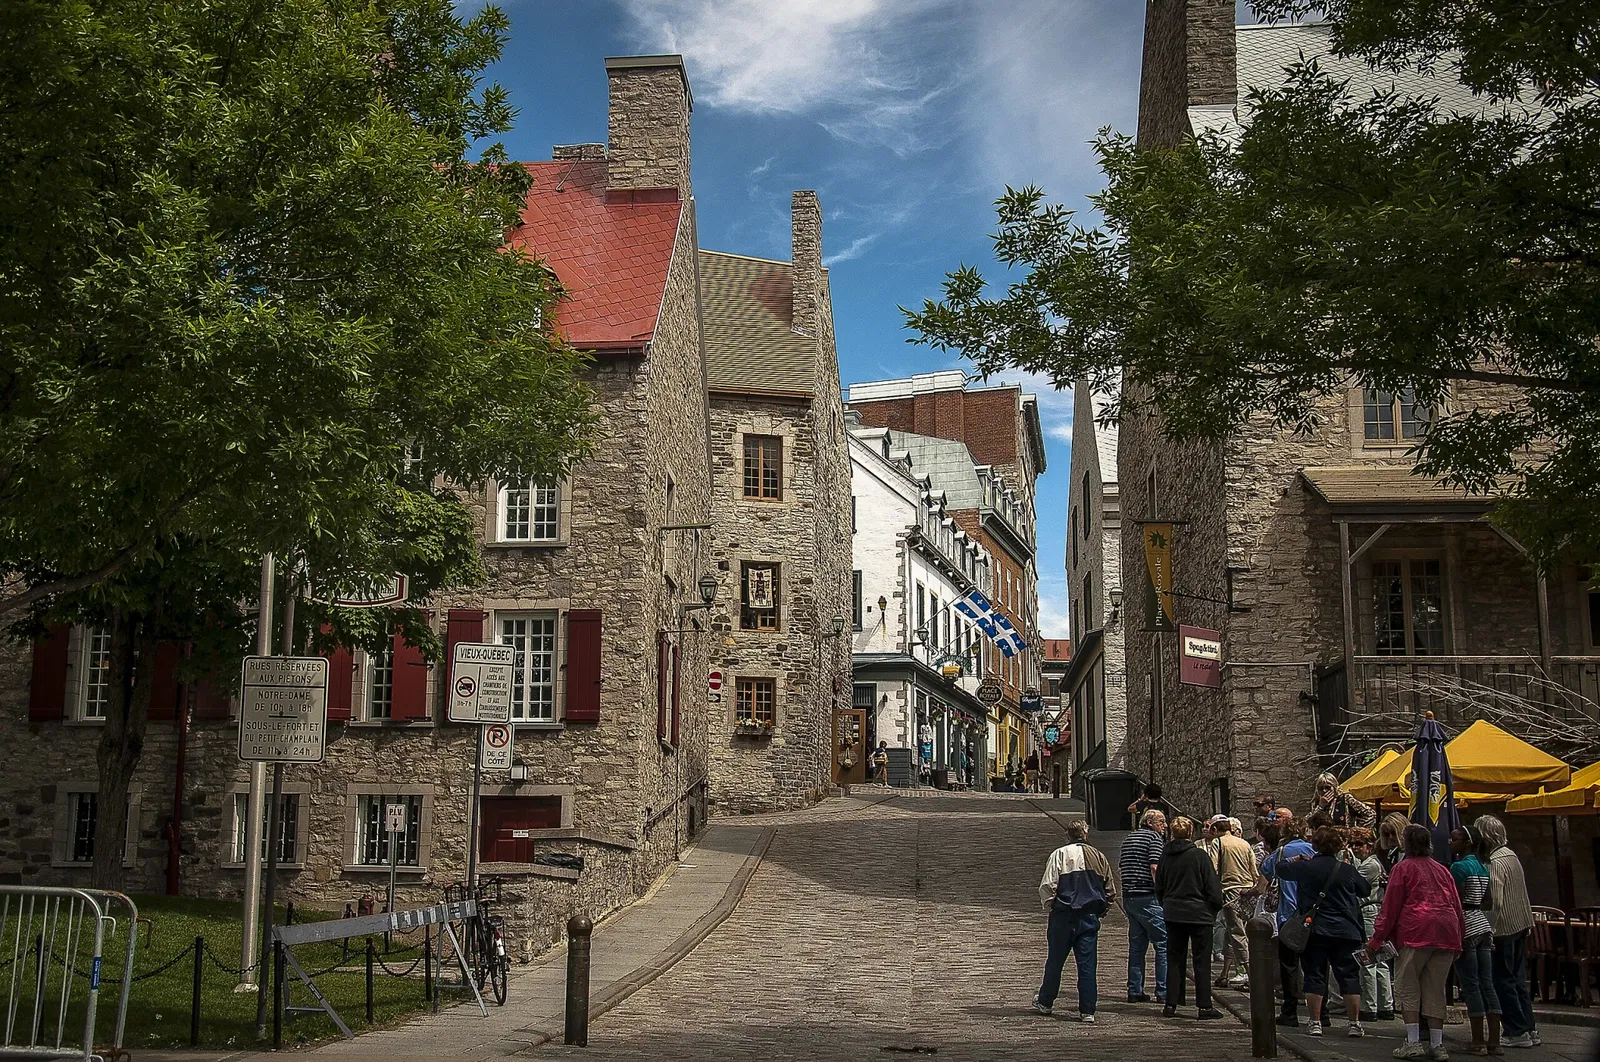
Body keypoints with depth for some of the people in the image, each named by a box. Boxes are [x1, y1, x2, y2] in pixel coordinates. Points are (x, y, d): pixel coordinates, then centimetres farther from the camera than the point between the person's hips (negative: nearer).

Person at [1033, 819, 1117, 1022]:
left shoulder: (1059, 855, -6)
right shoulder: (1099, 857, 7)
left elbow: (1047, 886, -10)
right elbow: (1111, 892, 11)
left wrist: (1049, 907, 4)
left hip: (1063, 917, -3)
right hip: (1090, 918, 3)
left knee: (1055, 961, 10)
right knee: (1087, 964, 4)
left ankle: (1044, 1002, 24)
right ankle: (1087, 1011, 3)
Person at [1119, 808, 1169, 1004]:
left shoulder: (1129, 838, 18)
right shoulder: (1154, 837, -6)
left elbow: (1120, 866, 19)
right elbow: (1155, 868, -16)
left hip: (1128, 896, 8)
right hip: (1148, 898, -8)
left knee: (1136, 946, 12)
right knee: (1163, 944, -2)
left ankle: (1135, 991, 12)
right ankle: (1163, 992, -4)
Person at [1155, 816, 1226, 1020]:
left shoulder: (1165, 856, 2)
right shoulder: (1199, 855, -13)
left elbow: (1159, 887, 11)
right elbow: (1213, 887, -10)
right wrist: (1217, 906, 5)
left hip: (1173, 914, 4)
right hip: (1199, 913, -4)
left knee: (1174, 959, 11)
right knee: (1202, 961, 3)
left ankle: (1171, 1005, 10)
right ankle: (1204, 1006, 4)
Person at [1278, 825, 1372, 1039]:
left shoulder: (1305, 867, -5)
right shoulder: (1348, 870, -3)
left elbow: (1281, 869, 12)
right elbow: (1366, 890, 13)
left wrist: (1296, 859, 27)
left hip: (1314, 930, -1)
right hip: (1345, 931, 1)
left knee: (1314, 975, 5)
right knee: (1349, 976, 6)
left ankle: (1315, 1023, 4)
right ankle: (1355, 1023, 5)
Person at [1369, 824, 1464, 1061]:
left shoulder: (1403, 868, 3)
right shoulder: (1442, 869, 19)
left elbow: (1390, 906, -2)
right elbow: (1457, 906, 18)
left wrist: (1376, 940, 1)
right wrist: (1458, 943, 22)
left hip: (1416, 932, -5)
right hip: (1446, 933, 5)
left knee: (1407, 986, 3)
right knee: (1435, 990, 10)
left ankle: (1413, 1042, -3)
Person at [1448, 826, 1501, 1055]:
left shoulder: (1459, 867, -12)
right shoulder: (1482, 867, 14)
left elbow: (1457, 902, -16)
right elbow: (1489, 902, 17)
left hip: (1466, 928, -8)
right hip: (1483, 926, 8)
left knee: (1470, 985, -3)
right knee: (1486, 984, 7)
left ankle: (1478, 1042, -1)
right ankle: (1494, 1041, 6)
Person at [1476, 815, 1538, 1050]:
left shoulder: (1496, 862, -17)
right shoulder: (1511, 855, 10)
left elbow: (1496, 901, -22)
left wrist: (1490, 929, -17)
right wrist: (1528, 922, 22)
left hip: (1504, 928, -9)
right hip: (1521, 924, 9)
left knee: (1504, 981, 0)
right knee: (1518, 979, 14)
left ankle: (1517, 1032, 2)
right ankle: (1528, 1029, 18)